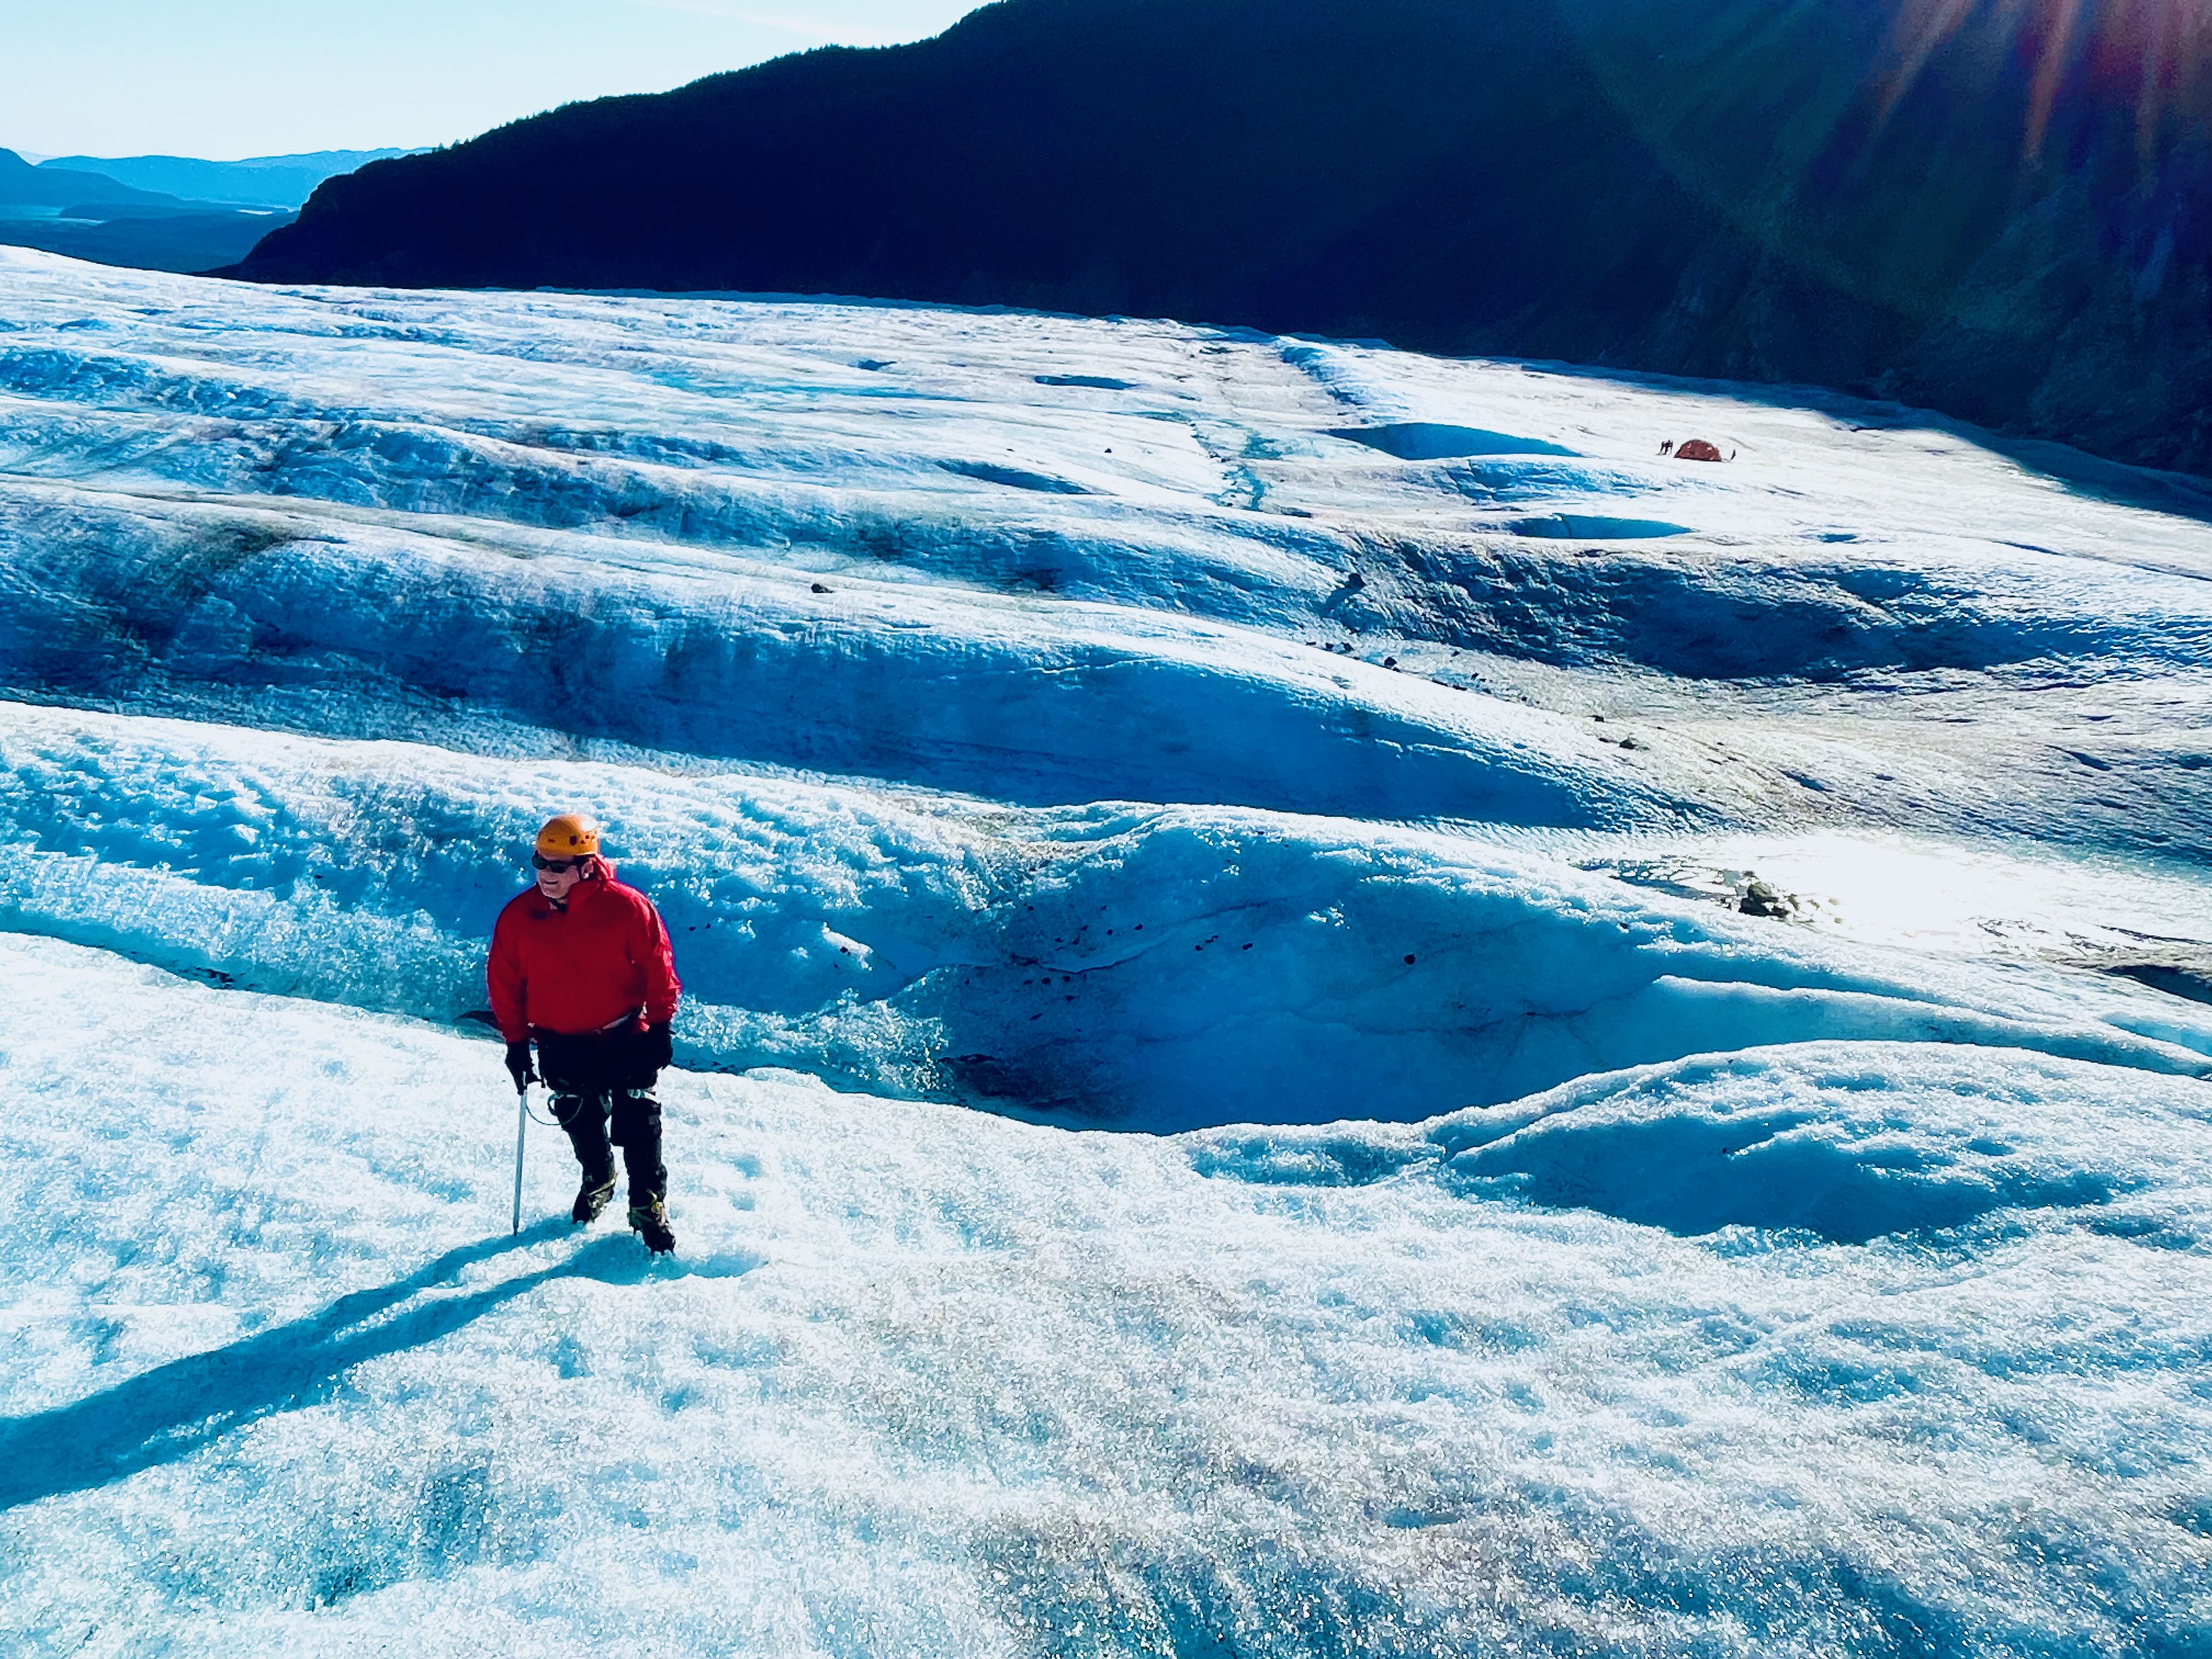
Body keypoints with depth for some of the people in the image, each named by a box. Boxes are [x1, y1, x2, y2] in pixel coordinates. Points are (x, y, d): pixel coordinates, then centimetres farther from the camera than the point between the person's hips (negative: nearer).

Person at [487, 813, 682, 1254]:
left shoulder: (627, 907, -17)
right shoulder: (519, 916, -10)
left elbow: (658, 969, -7)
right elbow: (505, 983, 1)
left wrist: (660, 1027, -5)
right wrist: (516, 1044, 3)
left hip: (626, 1039, -3)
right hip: (561, 1046, 3)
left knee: (639, 1126, -2)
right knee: (581, 1125, 18)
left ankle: (648, 1208, 15)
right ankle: (598, 1179, 47)